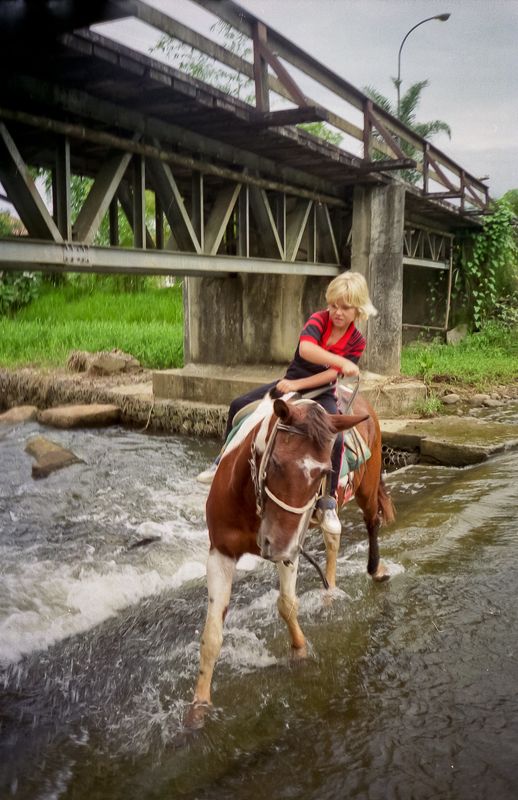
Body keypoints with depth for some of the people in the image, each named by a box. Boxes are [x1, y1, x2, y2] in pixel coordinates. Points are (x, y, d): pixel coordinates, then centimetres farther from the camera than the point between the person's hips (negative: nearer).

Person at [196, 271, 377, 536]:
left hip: (322, 394, -2)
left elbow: (331, 375, -17)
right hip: (292, 381, 2)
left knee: (336, 438, -29)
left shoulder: (357, 342, -8)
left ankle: (327, 503, -14)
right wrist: (341, 362, -43)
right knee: (239, 406, -7)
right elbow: (306, 349, -34)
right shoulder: (319, 319, -12)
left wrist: (297, 384, -25)